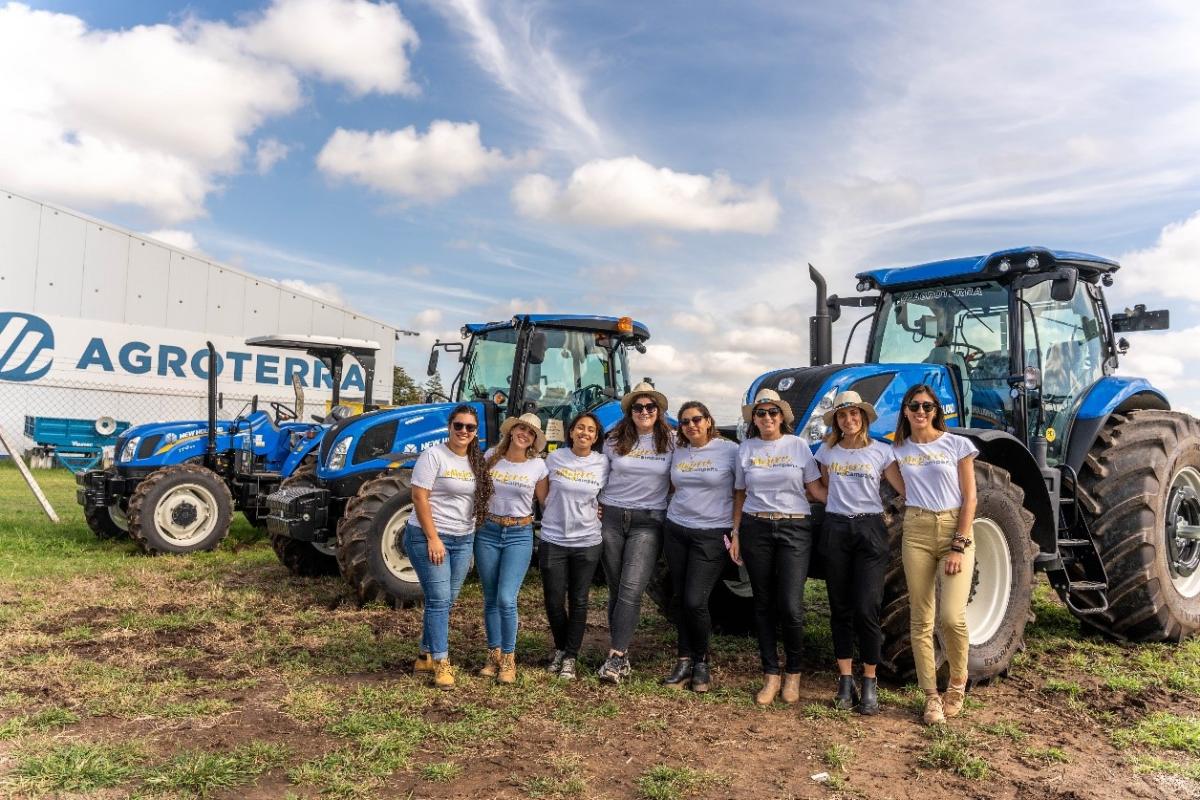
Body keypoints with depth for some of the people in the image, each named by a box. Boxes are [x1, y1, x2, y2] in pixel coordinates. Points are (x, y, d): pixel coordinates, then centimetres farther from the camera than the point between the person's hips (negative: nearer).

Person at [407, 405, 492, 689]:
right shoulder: (434, 456, -10)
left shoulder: (477, 461, 9)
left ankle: (426, 655, 25)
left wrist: (473, 541, 11)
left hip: (463, 540, 6)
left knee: (446, 601, 11)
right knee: (439, 600, -7)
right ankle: (440, 663, 2)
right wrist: (433, 538, -18)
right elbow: (419, 498, -14)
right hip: (429, 537, -6)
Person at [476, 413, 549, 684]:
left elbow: (547, 502, 6)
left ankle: (508, 659, 6)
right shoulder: (491, 456, 1)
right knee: (491, 599, 8)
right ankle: (494, 656, 23)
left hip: (519, 535, -2)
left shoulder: (537, 466, -2)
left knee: (506, 599, -11)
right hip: (488, 532, 2)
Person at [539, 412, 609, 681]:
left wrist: (597, 511, -2)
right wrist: (552, 515, 6)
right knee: (554, 601, 6)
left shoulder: (603, 463, -3)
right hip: (553, 540, 0)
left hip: (587, 542, 0)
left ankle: (570, 657, 22)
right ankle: (560, 648, 31)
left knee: (578, 602, 7)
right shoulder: (554, 458, -2)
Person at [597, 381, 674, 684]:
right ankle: (622, 653, 16)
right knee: (616, 589, 6)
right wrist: (596, 508, 4)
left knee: (631, 589, -14)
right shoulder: (614, 441, 5)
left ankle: (615, 657, -12)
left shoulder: (670, 442, 1)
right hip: (611, 517, 3)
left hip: (648, 522, -2)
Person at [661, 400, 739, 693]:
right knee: (681, 599, 6)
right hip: (676, 531, 5)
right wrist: (678, 509, 9)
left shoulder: (729, 450, -7)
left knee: (695, 601, -10)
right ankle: (685, 660, 18)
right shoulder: (678, 452, 9)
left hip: (712, 534, -5)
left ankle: (701, 662, 12)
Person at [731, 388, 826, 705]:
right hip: (756, 528, 2)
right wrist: (735, 532, 8)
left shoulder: (798, 445, 3)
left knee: (790, 606, -9)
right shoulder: (746, 449, 8)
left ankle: (793, 672, 14)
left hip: (794, 527, -2)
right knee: (763, 604, 6)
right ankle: (771, 674, 18)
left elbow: (816, 488, 3)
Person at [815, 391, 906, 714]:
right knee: (840, 609, 5)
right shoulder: (827, 451, 8)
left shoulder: (881, 451, 1)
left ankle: (870, 683, 7)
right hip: (835, 529, 2)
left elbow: (905, 489, -3)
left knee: (867, 609, -7)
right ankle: (845, 681, 14)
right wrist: (841, 504, 9)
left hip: (870, 530, -2)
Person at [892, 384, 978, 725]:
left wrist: (959, 546, -9)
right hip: (916, 533, 3)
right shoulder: (898, 451, 7)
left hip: (955, 530, -2)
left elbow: (969, 498, -3)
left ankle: (957, 683, 13)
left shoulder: (958, 445, -1)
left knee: (952, 616, -13)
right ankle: (931, 696, 13)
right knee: (921, 620, 2)